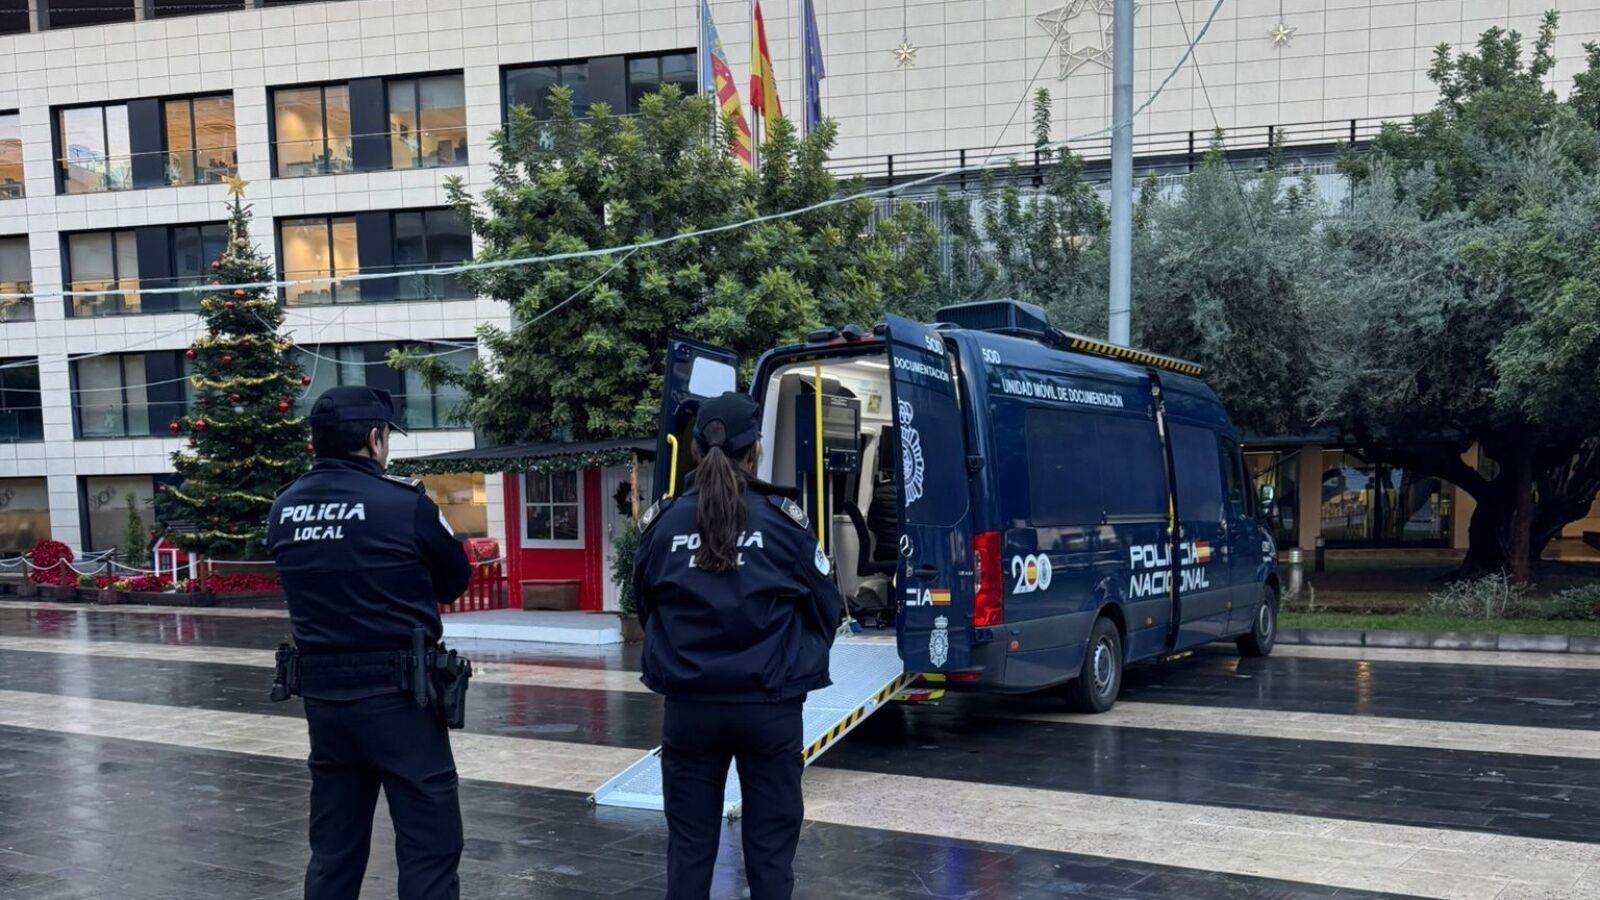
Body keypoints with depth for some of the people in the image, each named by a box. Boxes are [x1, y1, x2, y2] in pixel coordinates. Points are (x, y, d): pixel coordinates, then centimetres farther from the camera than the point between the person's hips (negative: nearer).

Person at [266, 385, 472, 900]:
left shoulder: (284, 511, 3)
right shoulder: (405, 504, -13)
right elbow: (454, 581, -1)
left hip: (320, 691, 6)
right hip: (396, 691, -6)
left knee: (333, 846, 16)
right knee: (429, 843, 3)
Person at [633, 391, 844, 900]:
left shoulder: (663, 522, -2)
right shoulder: (783, 519, -8)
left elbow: (644, 606, 10)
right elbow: (826, 608, 0)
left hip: (688, 706, 2)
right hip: (771, 706, -2)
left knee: (689, 844, 14)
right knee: (771, 847, 9)